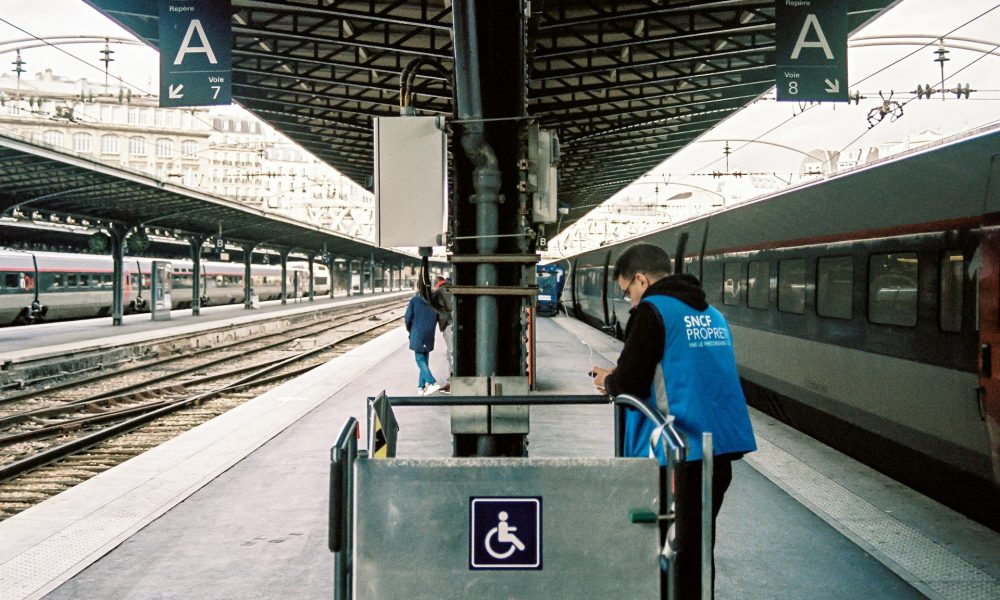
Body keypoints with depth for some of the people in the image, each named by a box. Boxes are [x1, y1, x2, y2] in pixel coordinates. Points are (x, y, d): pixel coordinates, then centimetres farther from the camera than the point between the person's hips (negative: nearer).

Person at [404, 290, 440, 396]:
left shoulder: (414, 300, -7)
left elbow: (408, 318, -7)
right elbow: (436, 319, 10)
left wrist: (409, 329, 14)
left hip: (417, 334, -4)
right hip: (429, 335, 4)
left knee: (420, 360, 0)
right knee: (425, 360, 12)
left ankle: (433, 383, -16)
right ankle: (421, 387, 11)